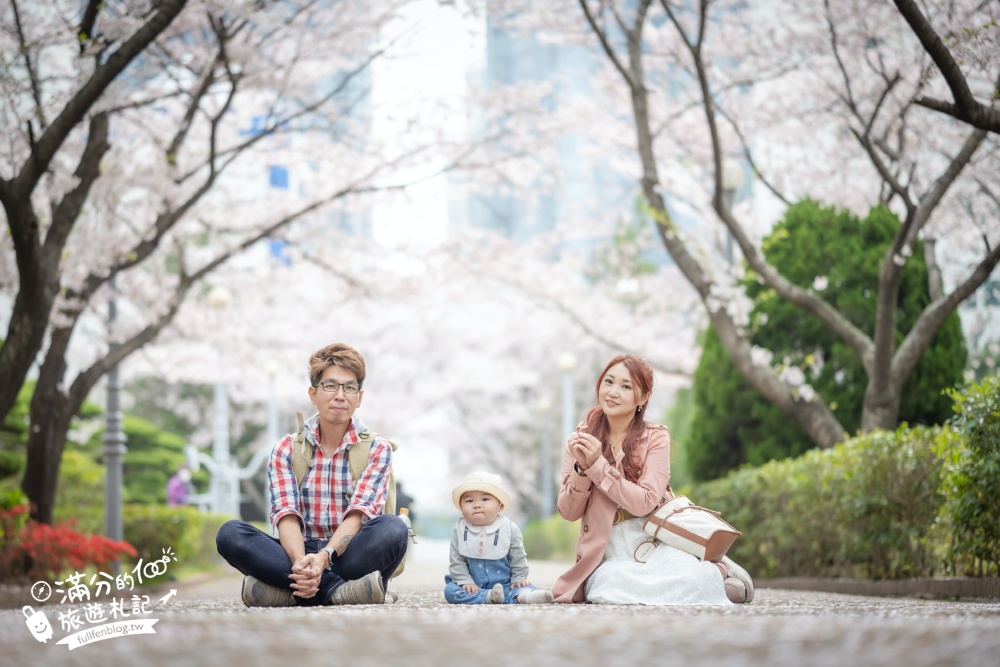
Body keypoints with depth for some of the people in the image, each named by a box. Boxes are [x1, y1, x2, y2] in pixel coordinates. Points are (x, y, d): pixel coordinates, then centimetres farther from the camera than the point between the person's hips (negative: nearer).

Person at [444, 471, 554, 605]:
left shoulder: (509, 528, -5)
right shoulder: (459, 530, -3)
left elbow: (518, 558, 5)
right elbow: (457, 561, 0)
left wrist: (519, 578, 0)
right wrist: (465, 581, -10)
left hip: (504, 583, 0)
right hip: (473, 586, 0)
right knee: (450, 591, -27)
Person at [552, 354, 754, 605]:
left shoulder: (655, 438, -1)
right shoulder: (581, 440, 4)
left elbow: (644, 503, -13)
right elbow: (568, 512, 0)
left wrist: (597, 465, -19)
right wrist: (581, 469, -17)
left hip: (655, 543, -2)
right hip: (607, 555, 2)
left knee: (695, 579, -33)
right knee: (615, 583, -33)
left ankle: (717, 573, 6)